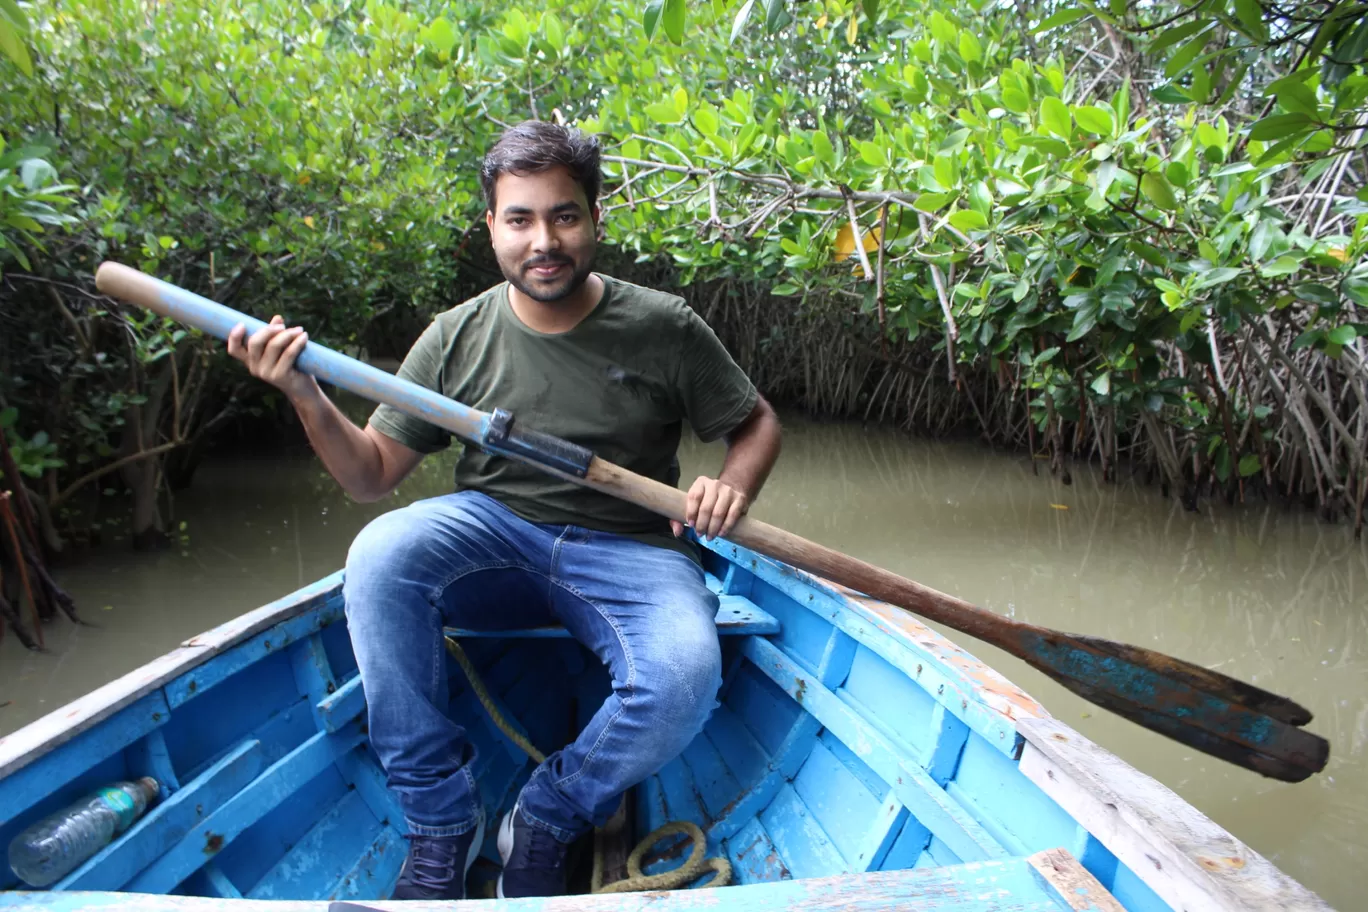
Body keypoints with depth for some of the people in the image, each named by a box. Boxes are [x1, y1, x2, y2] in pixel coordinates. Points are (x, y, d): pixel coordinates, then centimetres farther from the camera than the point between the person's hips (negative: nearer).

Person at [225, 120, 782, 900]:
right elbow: (372, 474, 2)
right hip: (496, 539, 2)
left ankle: (546, 823, 0)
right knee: (381, 553, -28)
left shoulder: (664, 329, -4)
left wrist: (734, 486, -15)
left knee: (683, 677, -32)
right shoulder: (457, 337, 0)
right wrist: (308, 398, -16)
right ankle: (442, 818, -11)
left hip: (630, 552, -1)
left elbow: (758, 423, 7)